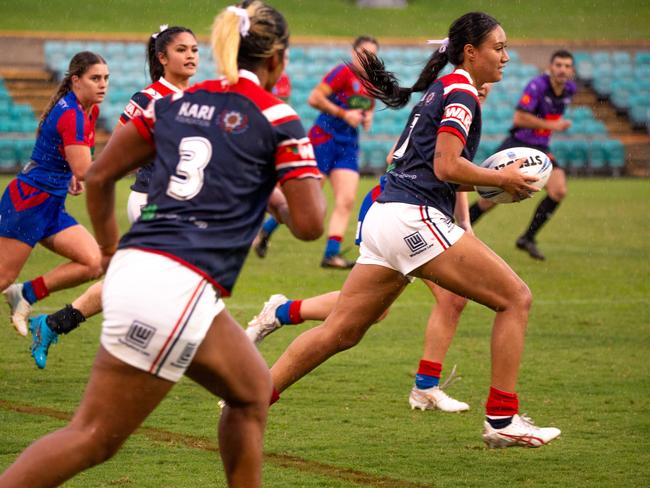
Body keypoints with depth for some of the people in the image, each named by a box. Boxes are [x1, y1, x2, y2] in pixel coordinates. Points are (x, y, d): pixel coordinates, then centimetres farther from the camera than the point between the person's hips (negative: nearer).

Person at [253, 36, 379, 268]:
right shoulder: (343, 72, -12)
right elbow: (314, 98, -18)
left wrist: (367, 118, 7)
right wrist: (344, 114, -18)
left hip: (349, 144, 7)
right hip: (324, 138, -7)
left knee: (346, 201, -6)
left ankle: (331, 254, -5)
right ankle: (265, 231, 17)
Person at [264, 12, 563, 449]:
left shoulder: (440, 88, 23)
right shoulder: (461, 90, -6)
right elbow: (447, 167, -15)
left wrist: (491, 179, 16)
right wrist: (502, 179, -3)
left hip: (384, 216, 9)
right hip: (414, 218, -9)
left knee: (340, 332, 9)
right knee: (515, 298, -3)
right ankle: (502, 420, -4)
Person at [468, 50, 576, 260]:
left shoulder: (570, 89, 1)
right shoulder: (537, 85, -21)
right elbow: (519, 118, -25)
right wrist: (551, 125, -22)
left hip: (540, 148, 6)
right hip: (517, 145, -6)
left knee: (559, 191, -16)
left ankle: (527, 239, -2)